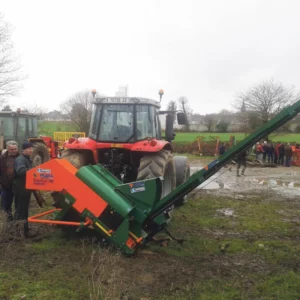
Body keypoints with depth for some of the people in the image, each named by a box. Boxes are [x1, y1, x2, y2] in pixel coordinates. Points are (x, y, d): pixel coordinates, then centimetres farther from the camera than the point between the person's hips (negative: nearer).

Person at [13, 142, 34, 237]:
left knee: (24, 210, 18)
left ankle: (24, 230, 29)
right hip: (21, 189, -10)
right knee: (20, 211, -6)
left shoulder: (27, 159, 16)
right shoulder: (20, 159, -18)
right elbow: (21, 170, -39)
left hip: (26, 189, 10)